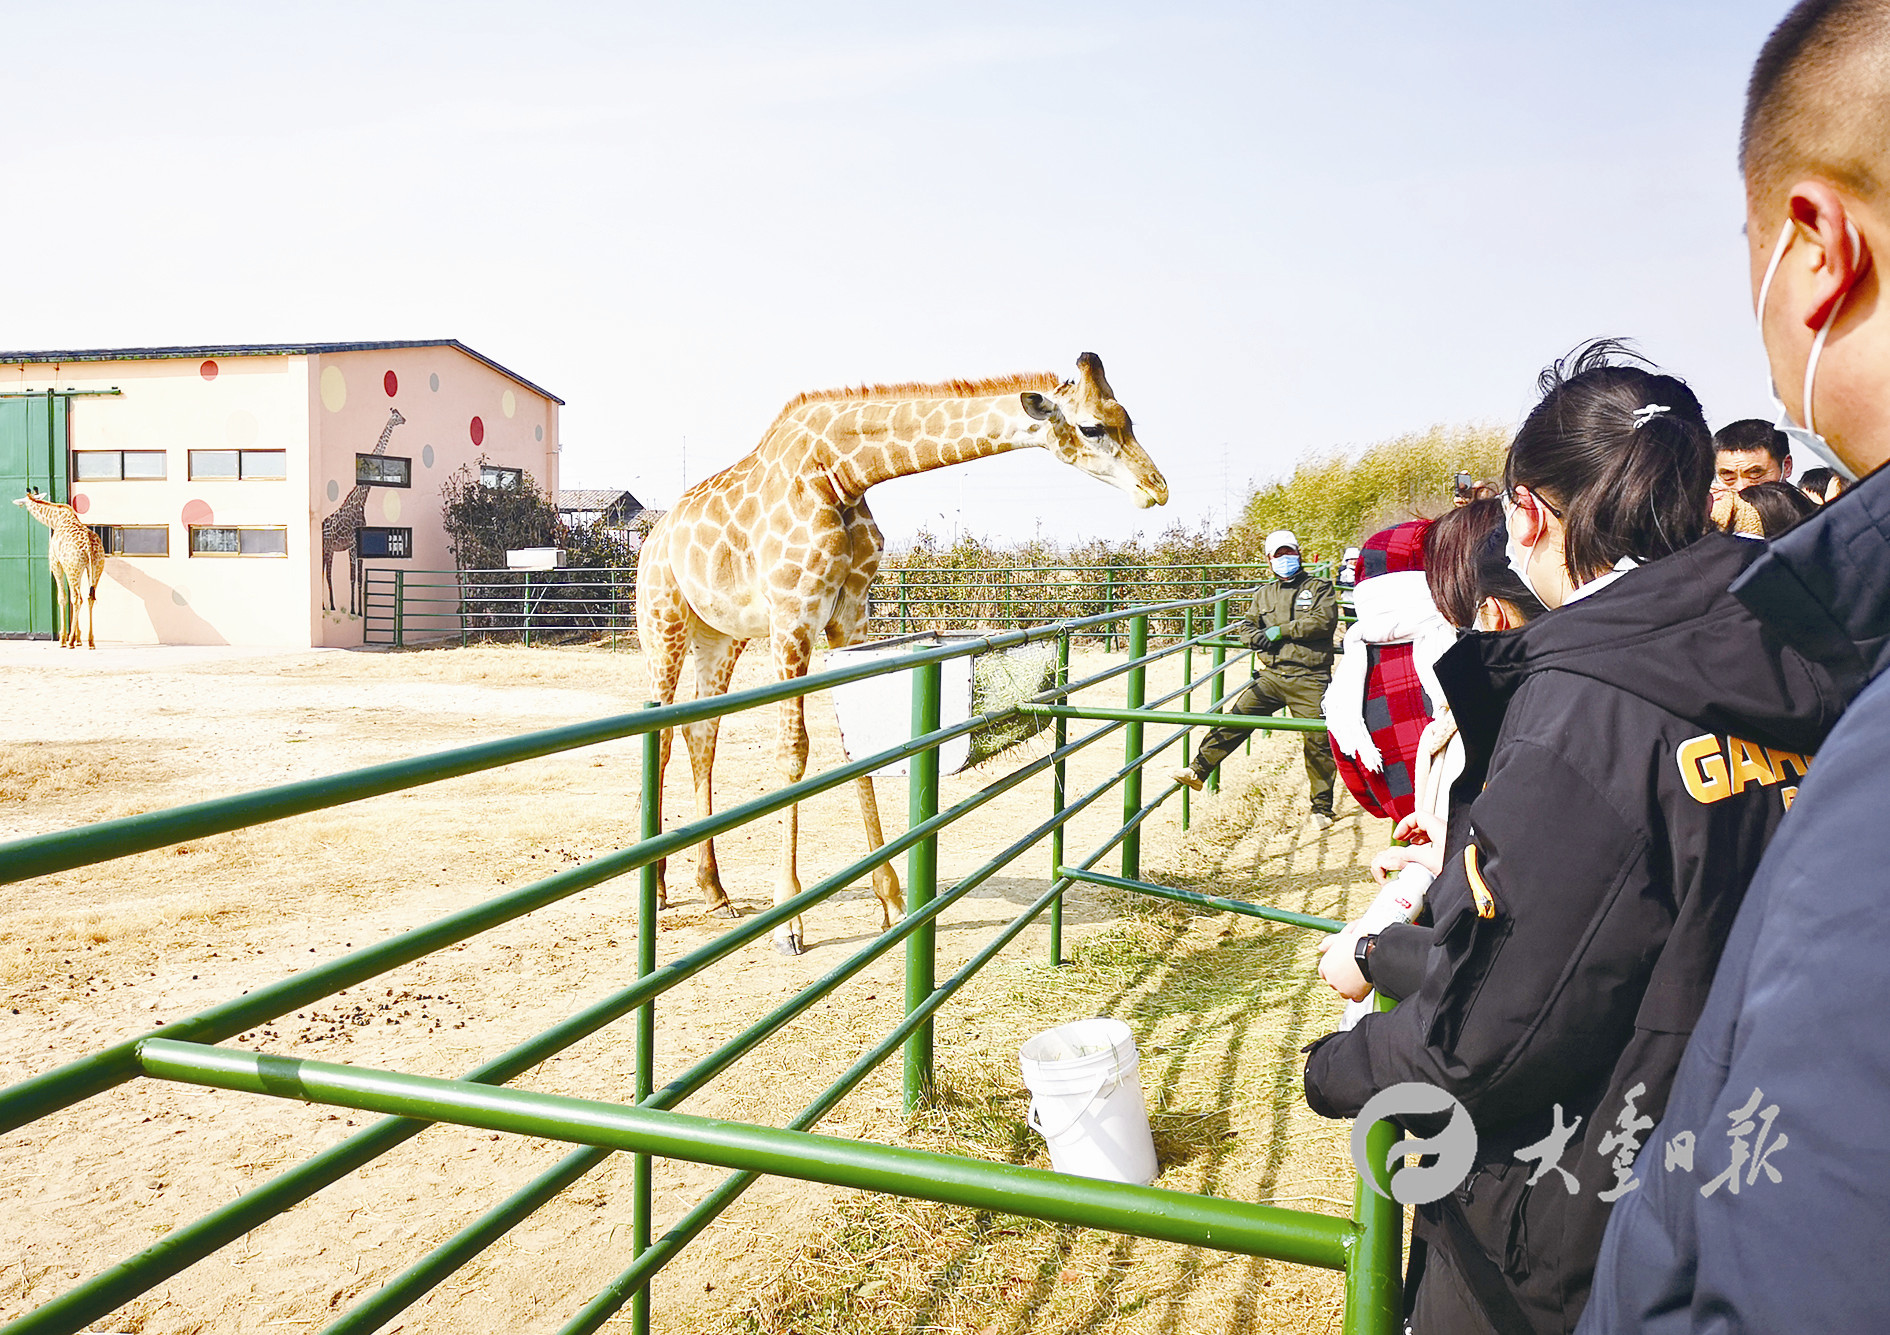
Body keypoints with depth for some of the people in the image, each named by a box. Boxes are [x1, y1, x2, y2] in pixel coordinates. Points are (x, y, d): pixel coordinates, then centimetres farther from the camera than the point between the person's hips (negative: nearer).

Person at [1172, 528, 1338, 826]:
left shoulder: (1318, 587, 7)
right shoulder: (1264, 593, 20)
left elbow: (1325, 620, -9)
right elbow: (1247, 626, 18)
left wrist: (1282, 630, -10)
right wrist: (1261, 639, -6)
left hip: (1309, 678, -3)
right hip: (1272, 675, 4)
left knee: (1319, 741, -3)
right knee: (1236, 717, -9)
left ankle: (1322, 808, 10)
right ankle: (1198, 770, -6)